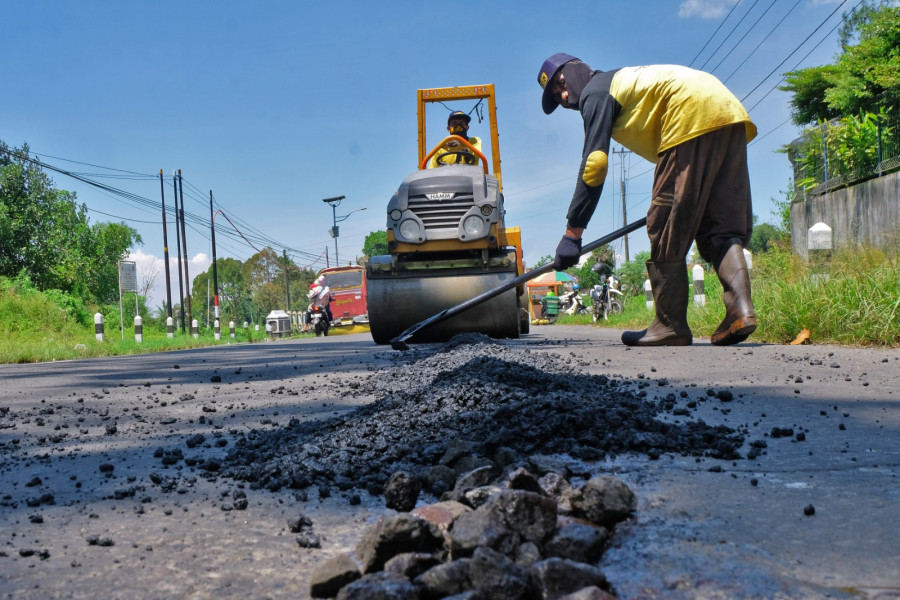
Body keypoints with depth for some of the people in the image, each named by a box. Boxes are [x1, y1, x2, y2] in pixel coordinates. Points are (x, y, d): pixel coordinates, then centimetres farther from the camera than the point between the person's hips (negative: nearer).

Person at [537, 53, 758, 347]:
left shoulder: (595, 91, 5)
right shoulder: (623, 80, 31)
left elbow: (594, 163, -7)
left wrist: (572, 231, -8)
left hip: (694, 116, -9)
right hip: (730, 110, 9)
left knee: (666, 231, -4)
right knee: (722, 226, 6)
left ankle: (671, 325, -2)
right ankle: (740, 309, -11)